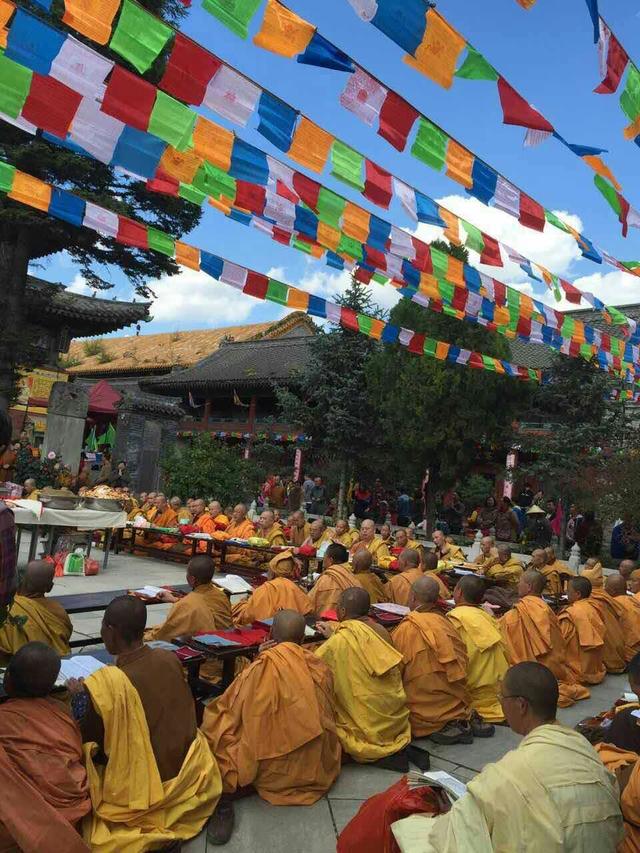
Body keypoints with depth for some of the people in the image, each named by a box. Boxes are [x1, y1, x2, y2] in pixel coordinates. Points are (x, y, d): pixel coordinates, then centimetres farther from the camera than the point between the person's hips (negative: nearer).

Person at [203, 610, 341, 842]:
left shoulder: (259, 669, -19)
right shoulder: (320, 668, -7)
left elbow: (230, 710, -5)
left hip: (273, 773, -5)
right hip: (318, 768, 5)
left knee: (214, 725, 8)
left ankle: (223, 803, -6)